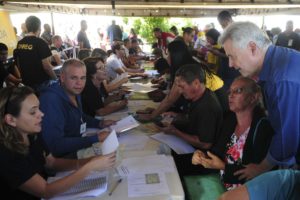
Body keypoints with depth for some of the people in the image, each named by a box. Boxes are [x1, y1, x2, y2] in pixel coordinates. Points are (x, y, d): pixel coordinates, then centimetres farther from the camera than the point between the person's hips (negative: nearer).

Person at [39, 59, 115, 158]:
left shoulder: (74, 91, 0)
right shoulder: (51, 100, -26)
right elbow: (55, 145, -30)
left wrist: (100, 123, 2)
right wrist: (96, 138, -27)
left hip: (78, 147, 8)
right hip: (61, 157, -8)